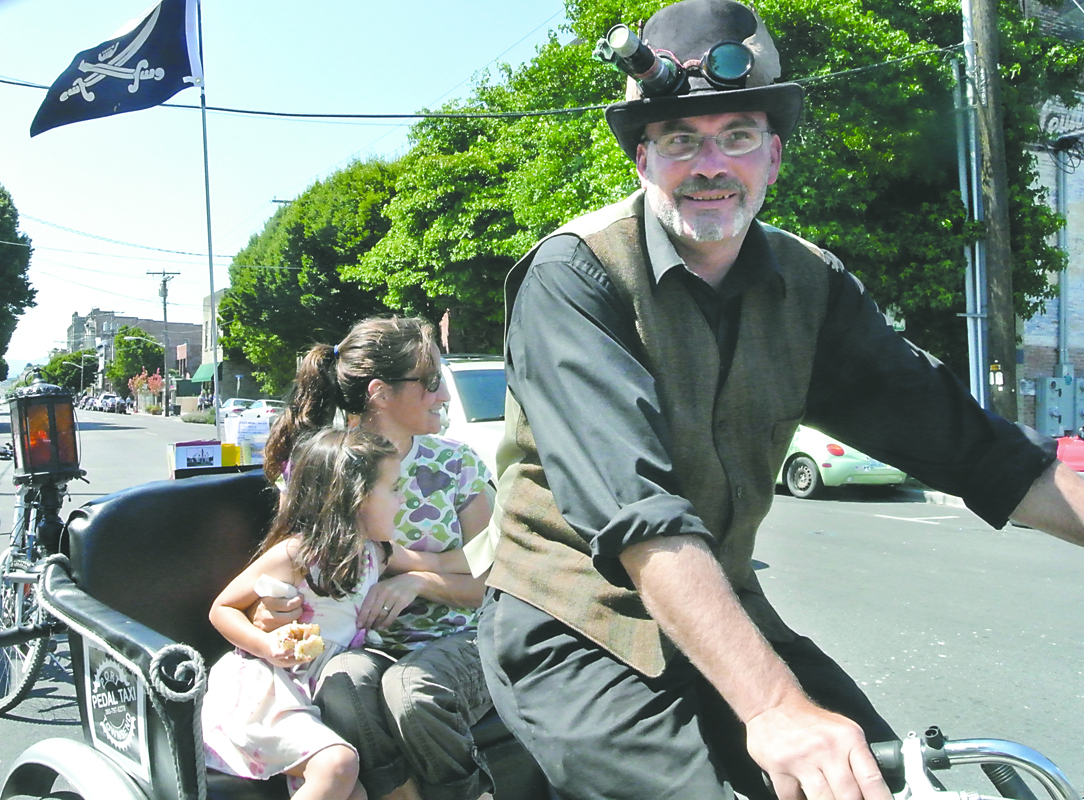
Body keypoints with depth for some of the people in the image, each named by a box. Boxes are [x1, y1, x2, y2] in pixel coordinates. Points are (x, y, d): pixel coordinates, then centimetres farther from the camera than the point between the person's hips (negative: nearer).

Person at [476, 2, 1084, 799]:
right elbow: (632, 502, -29)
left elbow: (960, 437, 0)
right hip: (576, 640, -5)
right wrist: (774, 704, -36)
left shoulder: (810, 286, 2)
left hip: (721, 619, 5)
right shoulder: (575, 276, -17)